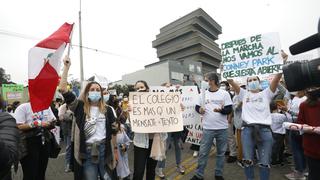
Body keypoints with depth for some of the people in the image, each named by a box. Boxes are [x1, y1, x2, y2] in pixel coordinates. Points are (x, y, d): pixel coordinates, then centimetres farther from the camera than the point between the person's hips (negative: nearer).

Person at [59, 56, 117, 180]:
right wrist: (66, 67, -10)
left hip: (105, 150, 1)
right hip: (87, 152, -1)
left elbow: (114, 130, 6)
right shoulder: (80, 107, -1)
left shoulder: (107, 109, 3)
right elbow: (63, 89, -9)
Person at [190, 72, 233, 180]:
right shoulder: (203, 93, 5)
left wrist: (221, 110, -24)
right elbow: (197, 106, 10)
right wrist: (199, 109, -12)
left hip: (222, 128, 0)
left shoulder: (224, 93, -1)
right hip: (208, 128, 1)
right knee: (203, 152, 5)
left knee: (221, 152, 13)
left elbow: (229, 110, -4)